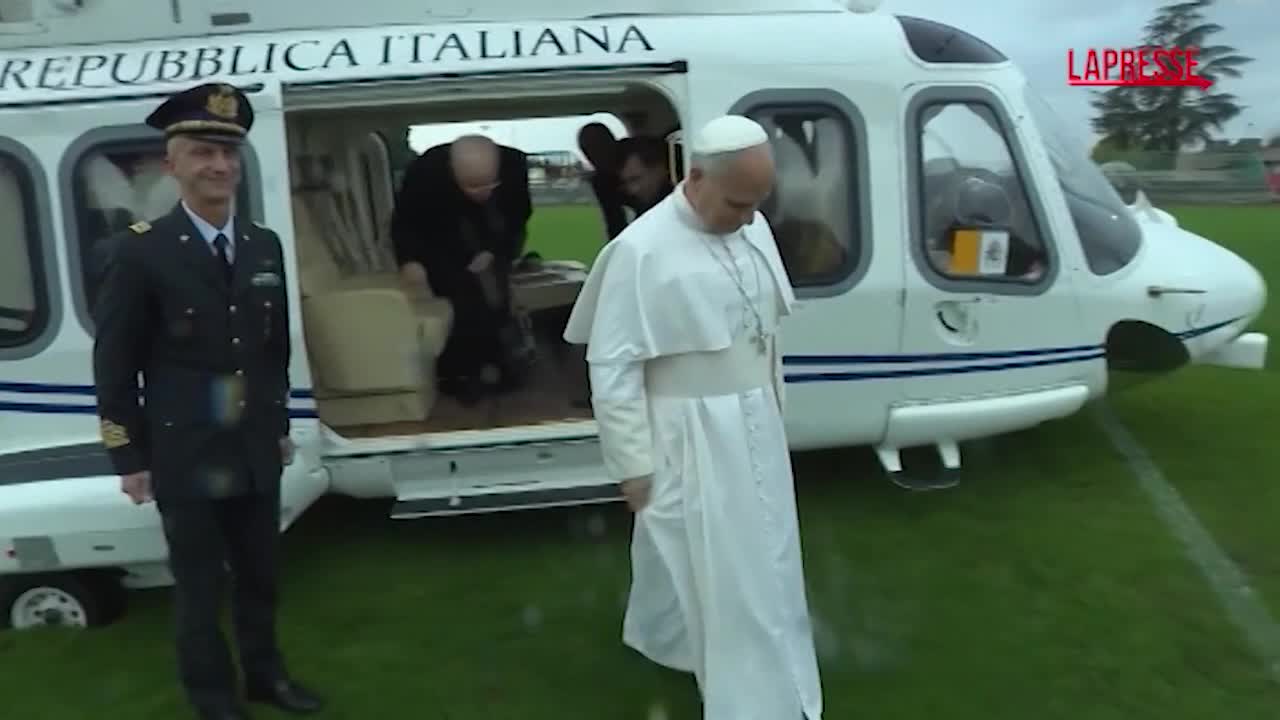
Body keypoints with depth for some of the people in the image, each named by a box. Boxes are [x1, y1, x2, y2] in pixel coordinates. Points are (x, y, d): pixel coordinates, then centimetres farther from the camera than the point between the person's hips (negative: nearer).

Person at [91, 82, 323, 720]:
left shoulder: (264, 246, 5)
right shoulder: (140, 251, -11)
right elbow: (114, 366, -8)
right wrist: (130, 457, -7)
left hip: (256, 452, 5)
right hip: (184, 459, -4)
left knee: (260, 576, 18)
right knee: (199, 586, 10)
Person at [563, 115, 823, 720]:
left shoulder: (753, 228, 1)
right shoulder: (641, 250, -21)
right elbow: (611, 366, -18)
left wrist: (775, 406, 18)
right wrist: (632, 463, -15)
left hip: (756, 426, 7)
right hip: (688, 440, -7)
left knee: (765, 557, 21)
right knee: (700, 565, 6)